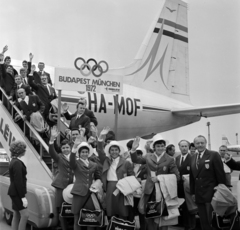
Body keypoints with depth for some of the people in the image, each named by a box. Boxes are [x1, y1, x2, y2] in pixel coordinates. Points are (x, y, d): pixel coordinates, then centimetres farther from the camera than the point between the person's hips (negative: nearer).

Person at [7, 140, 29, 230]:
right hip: (17, 193, -10)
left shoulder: (13, 161, 11)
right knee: (25, 215, -7)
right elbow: (18, 181, -22)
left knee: (16, 216, 12)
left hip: (15, 193, 10)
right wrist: (23, 197, -20)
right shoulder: (17, 163, -19)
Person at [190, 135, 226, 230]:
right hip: (198, 195, 5)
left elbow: (220, 174, -7)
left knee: (212, 220, -2)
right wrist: (192, 192, 11)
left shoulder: (214, 155, -5)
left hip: (211, 194, -5)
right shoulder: (193, 158, 12)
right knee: (203, 221, 9)